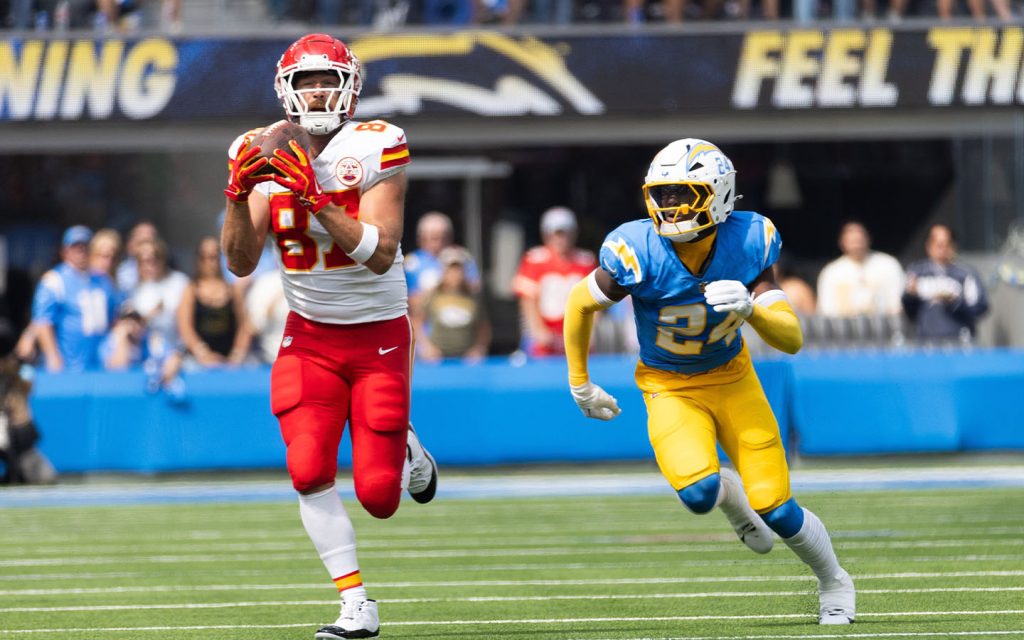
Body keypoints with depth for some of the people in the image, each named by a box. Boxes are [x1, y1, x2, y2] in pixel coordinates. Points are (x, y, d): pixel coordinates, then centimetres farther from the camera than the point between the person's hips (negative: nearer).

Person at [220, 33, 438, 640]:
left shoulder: (375, 148, -15)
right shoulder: (268, 157, -3)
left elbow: (380, 254, -23)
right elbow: (242, 262, -7)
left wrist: (316, 198, -32)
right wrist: (239, 194, -23)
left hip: (378, 337, -3)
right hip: (309, 336, 3)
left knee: (378, 495, -6)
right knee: (309, 470, -17)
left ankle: (409, 452, 31)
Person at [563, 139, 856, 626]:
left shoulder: (746, 243, -21)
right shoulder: (638, 253, -26)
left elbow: (791, 340, -18)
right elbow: (580, 305, -6)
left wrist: (750, 309, -38)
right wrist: (580, 385, 4)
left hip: (731, 378, 1)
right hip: (670, 389, -1)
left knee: (774, 508, -5)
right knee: (699, 491, -27)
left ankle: (834, 584, 25)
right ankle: (731, 496, 13)